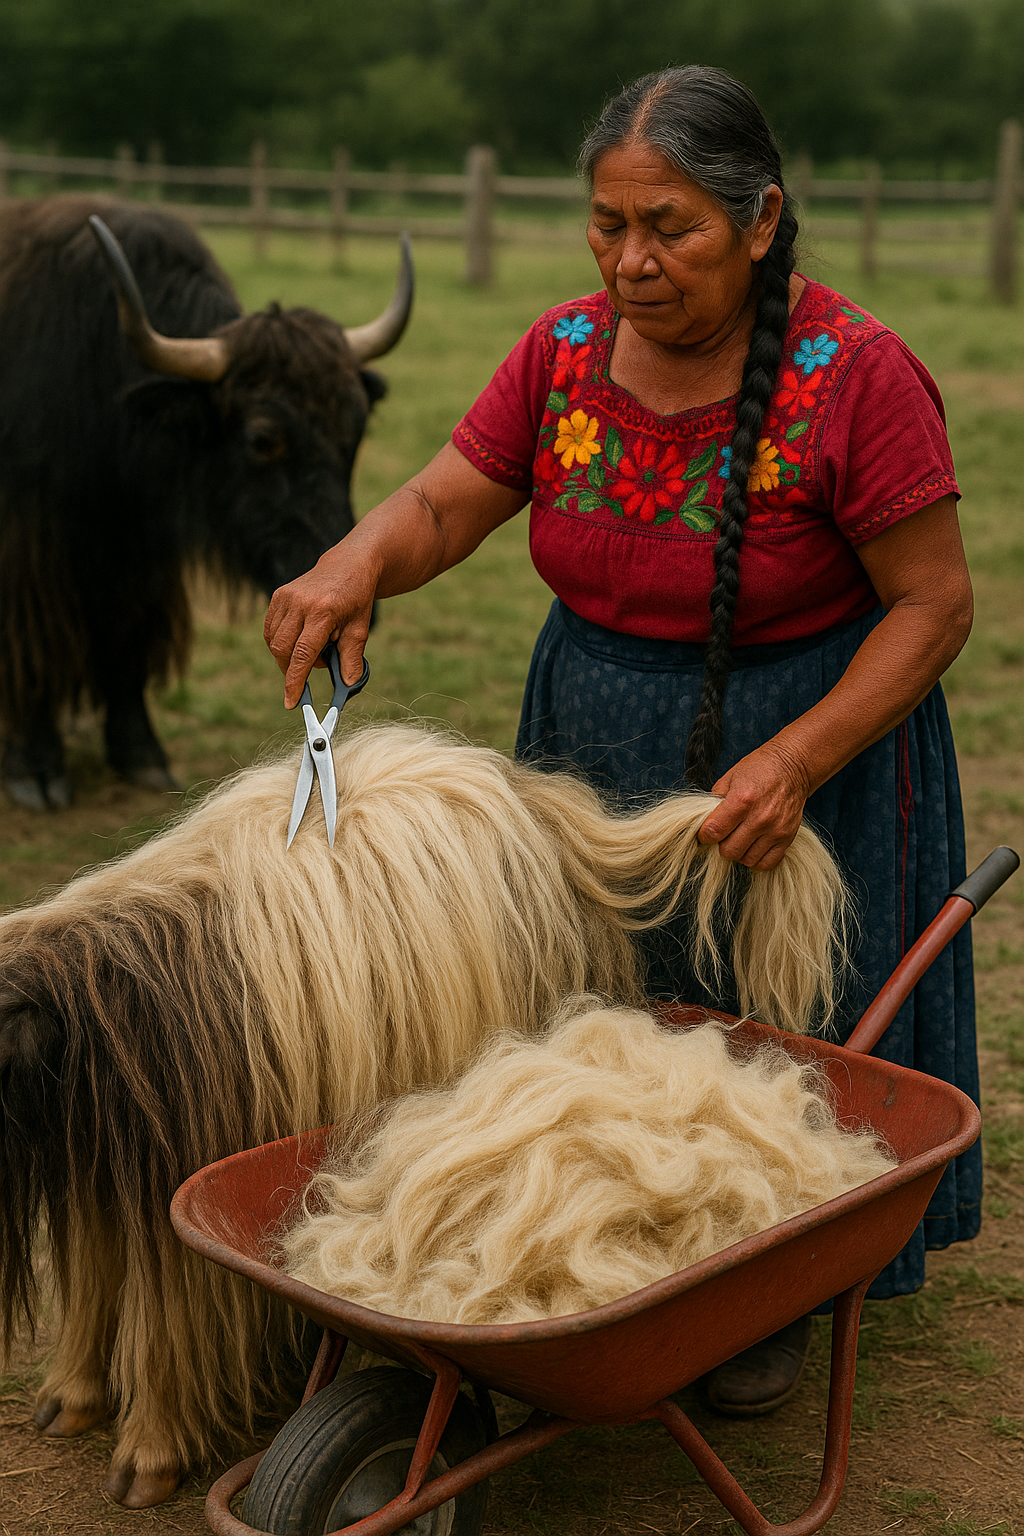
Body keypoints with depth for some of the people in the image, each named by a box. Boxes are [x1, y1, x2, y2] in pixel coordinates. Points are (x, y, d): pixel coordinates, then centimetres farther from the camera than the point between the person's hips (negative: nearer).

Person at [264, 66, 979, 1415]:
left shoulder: (855, 377, -22)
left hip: (808, 735, -4)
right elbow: (442, 505, -5)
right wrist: (353, 565, -28)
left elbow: (934, 607, -19)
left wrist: (795, 760, -28)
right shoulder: (567, 352, -7)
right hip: (595, 744, 5)